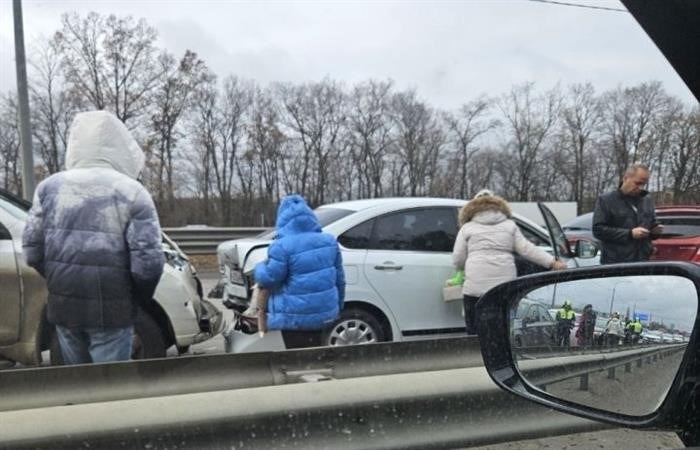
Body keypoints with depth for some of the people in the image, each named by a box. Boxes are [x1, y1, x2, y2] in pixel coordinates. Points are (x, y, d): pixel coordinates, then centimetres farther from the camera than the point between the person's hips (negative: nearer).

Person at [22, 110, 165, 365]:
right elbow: (148, 262, -15)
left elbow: (32, 251, 3)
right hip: (111, 308, -4)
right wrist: (141, 298, 4)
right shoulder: (132, 193, -9)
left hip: (63, 305, 4)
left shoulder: (50, 187, 3)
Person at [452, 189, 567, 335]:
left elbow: (458, 260, 5)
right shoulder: (509, 225, 15)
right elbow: (527, 249, 7)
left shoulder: (467, 228, 9)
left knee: (475, 334, 2)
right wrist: (553, 262, 9)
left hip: (476, 287, -2)